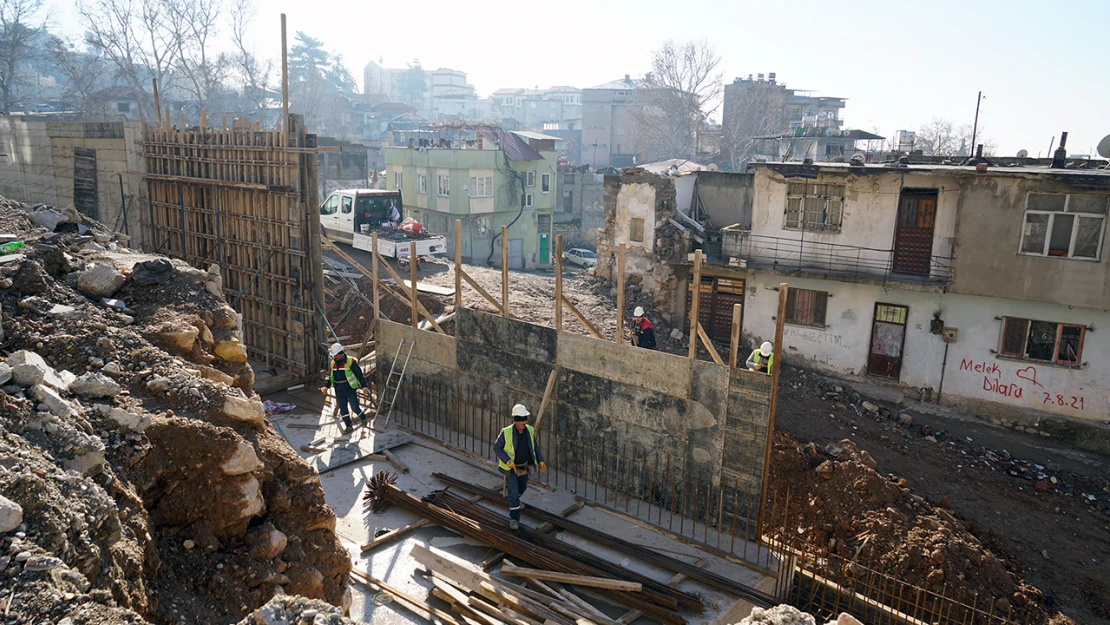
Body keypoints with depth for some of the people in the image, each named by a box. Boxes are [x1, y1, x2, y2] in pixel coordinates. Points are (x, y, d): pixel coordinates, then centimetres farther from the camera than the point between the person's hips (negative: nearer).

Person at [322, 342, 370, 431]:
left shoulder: (350, 362, -13)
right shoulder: (333, 363, 6)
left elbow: (359, 375, -12)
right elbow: (331, 377, 20)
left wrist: (364, 386, -17)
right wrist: (327, 386, 11)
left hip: (351, 390, -5)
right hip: (339, 391, 5)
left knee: (355, 407, 0)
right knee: (343, 409, 7)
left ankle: (363, 418, 28)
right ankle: (348, 425, 18)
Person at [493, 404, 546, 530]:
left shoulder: (530, 430, -10)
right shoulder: (506, 432, -24)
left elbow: (535, 447, 3)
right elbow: (496, 447, -16)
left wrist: (540, 461, -6)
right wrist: (507, 460, -27)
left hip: (524, 466, 5)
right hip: (511, 467, -5)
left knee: (522, 488, 23)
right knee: (514, 491, -8)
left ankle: (514, 502, 55)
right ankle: (514, 519, 5)